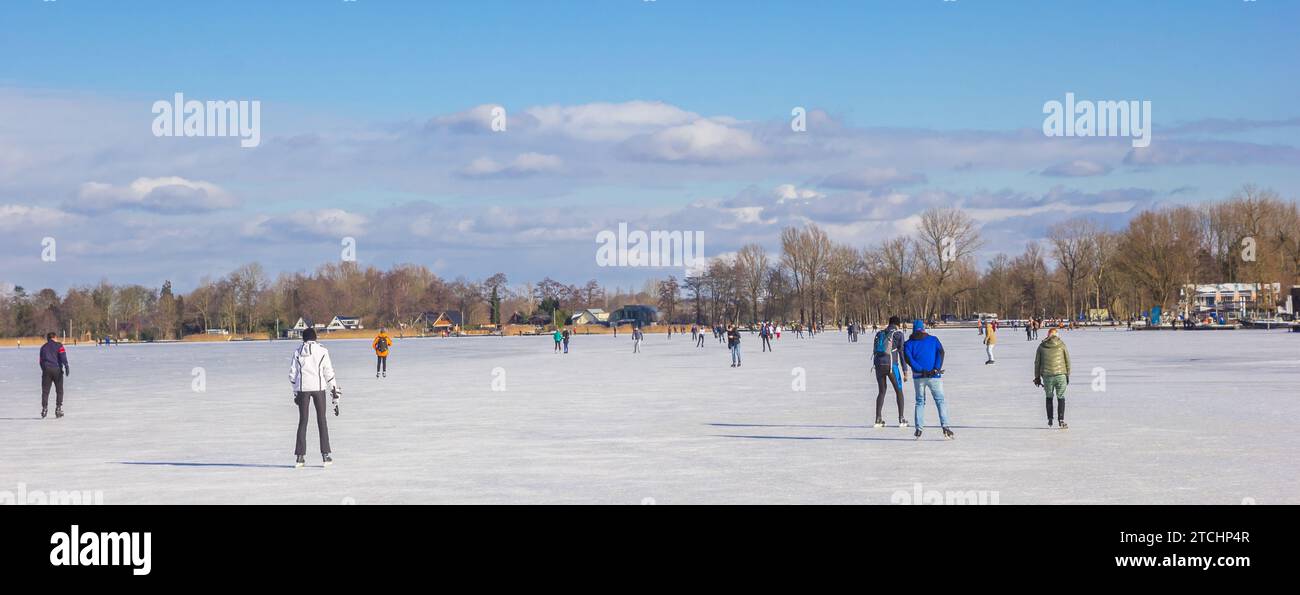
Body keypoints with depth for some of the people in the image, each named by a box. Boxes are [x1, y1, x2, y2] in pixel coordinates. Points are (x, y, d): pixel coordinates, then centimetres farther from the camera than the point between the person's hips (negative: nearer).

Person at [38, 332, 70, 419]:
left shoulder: (43, 347, 16)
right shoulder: (58, 345, 3)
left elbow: (40, 360, 17)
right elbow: (63, 356, -11)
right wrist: (66, 367, -18)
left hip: (46, 370, 3)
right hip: (57, 369, -3)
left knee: (45, 391, 6)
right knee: (59, 390, 6)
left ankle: (44, 409, -2)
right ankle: (58, 409, 0)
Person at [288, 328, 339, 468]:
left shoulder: (297, 352, 6)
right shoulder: (322, 350, 2)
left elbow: (292, 374, 6)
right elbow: (329, 372, 0)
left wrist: (295, 392, 18)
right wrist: (335, 393, 5)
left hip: (302, 388, 1)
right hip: (319, 387, -1)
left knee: (303, 421, 8)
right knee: (321, 420, 8)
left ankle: (301, 456, 5)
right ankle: (325, 455, 6)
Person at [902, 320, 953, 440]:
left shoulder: (908, 343, 9)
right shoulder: (933, 339, 11)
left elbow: (908, 358, -7)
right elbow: (940, 352, -4)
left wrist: (921, 370, -12)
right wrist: (937, 369, -12)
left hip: (918, 376, 1)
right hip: (934, 376, -1)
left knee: (920, 402, 13)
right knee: (940, 401, 2)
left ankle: (919, 430, 5)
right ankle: (945, 427, -14)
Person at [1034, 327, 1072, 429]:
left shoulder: (1041, 346, 4)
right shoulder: (1061, 345, 1)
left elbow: (1037, 362, 7)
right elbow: (1067, 361, 3)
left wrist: (1037, 377, 15)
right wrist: (1067, 375, 13)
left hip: (1047, 376, 1)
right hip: (1060, 375, -1)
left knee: (1049, 397, 18)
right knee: (1061, 398, 8)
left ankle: (1050, 420, 18)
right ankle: (1061, 421, 0)